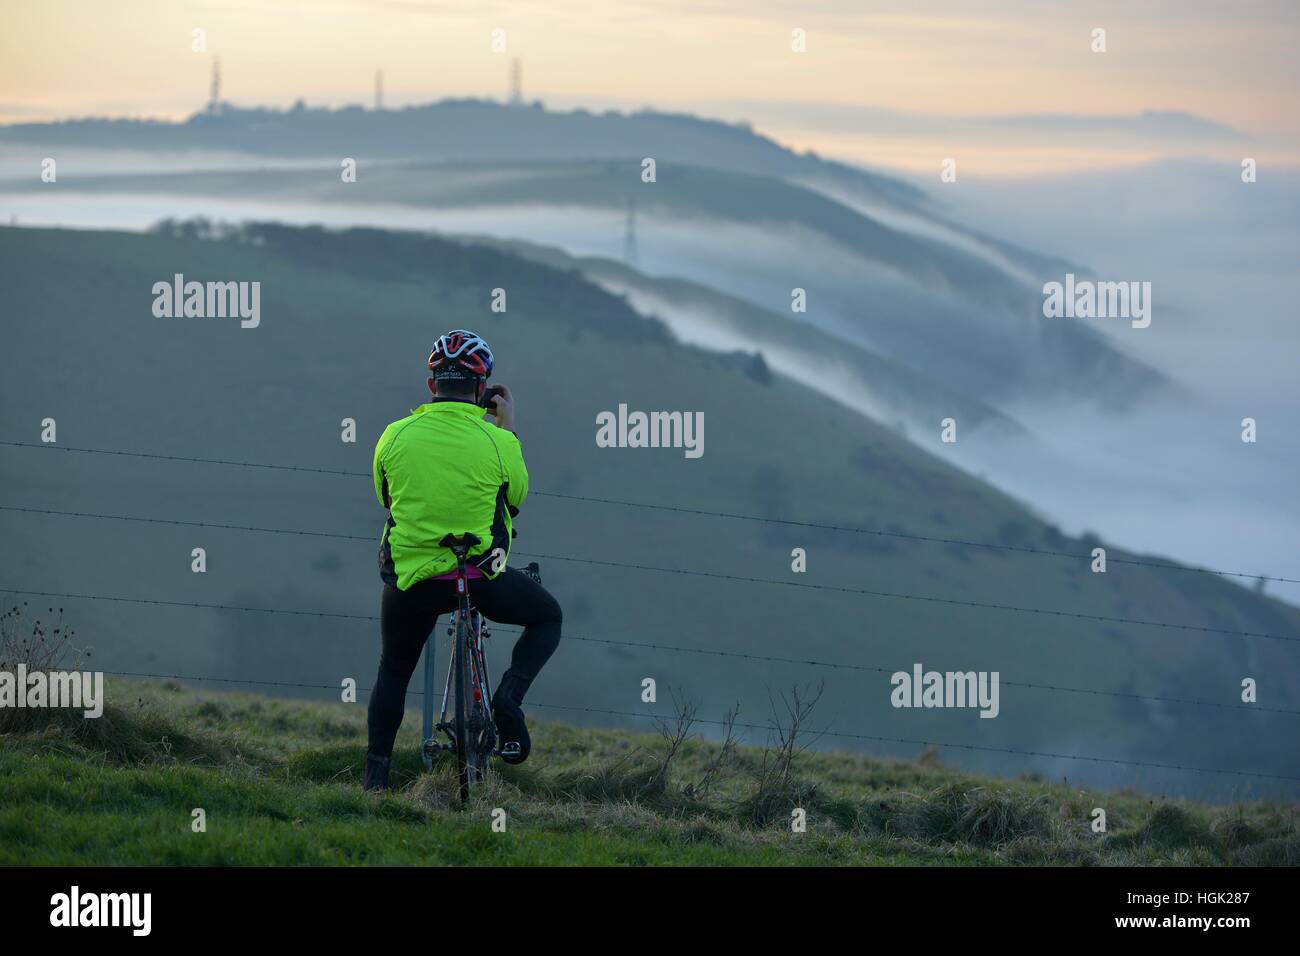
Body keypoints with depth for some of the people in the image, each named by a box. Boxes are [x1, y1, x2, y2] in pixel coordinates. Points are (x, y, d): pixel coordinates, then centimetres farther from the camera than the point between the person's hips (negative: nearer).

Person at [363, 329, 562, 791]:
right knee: (548, 617, 25)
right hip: (484, 577, -2)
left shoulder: (396, 436, -5)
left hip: (410, 578, 2)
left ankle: (376, 772, 18)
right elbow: (517, 495, 9)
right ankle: (508, 697, 3)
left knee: (393, 672, 24)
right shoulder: (498, 442, -11)